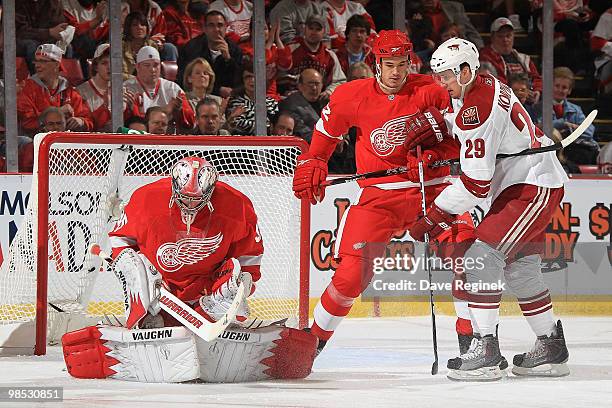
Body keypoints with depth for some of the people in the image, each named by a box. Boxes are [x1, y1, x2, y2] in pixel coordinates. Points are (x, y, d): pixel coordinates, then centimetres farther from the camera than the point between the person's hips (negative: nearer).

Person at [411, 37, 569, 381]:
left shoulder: (476, 110, -23)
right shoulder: (485, 87, 7)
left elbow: (476, 182, -24)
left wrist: (434, 218, -19)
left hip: (534, 188, -11)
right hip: (521, 184, 11)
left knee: (483, 255, -19)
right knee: (520, 266, 18)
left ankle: (486, 351, -23)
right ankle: (552, 348, 28)